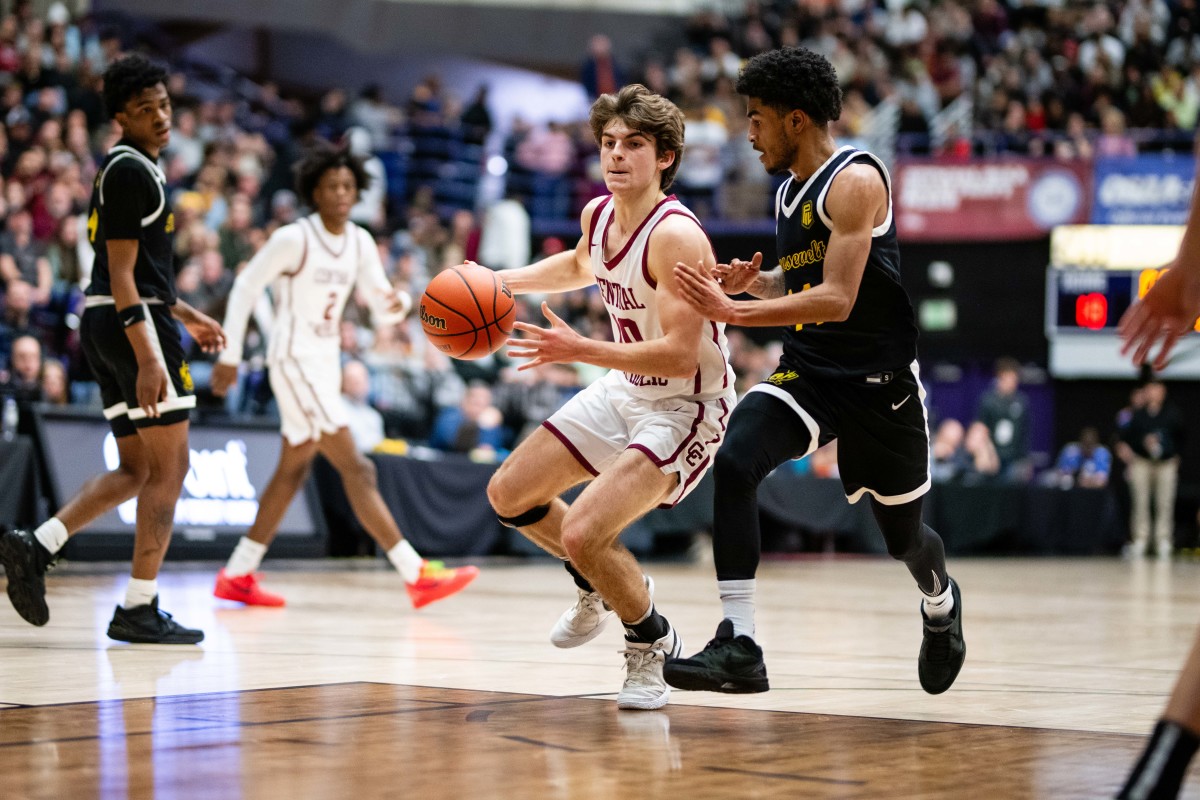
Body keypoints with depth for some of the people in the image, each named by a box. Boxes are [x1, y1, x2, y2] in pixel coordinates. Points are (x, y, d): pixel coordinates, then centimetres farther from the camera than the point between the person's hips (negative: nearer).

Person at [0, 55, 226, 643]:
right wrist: (147, 358, -25)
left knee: (135, 470, 13)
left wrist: (185, 314, 31)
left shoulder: (129, 169, 19)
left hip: (105, 325, 10)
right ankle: (138, 609, -3)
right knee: (169, 467, -4)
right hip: (133, 323, -10)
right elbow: (121, 273, -19)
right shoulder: (131, 171, -12)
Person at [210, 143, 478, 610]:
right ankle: (417, 576, -15)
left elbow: (381, 311, 7)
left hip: (325, 362, 9)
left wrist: (397, 304, -16)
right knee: (356, 469, -12)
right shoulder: (293, 239, -14)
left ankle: (237, 576, 22)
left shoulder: (360, 243, 6)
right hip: (294, 360, -9)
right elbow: (245, 290, -8)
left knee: (294, 470, 14)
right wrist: (230, 356, -8)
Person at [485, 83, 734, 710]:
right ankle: (601, 586, 37)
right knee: (509, 495, 13)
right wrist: (501, 281, 12)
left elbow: (682, 354, -31)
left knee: (582, 532, -23)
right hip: (624, 390, 9)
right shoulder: (598, 214, -2)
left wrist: (580, 351, -34)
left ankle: (652, 646, 3)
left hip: (685, 408, -9)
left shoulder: (676, 235, -27)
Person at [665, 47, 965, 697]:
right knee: (733, 462, -23)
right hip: (806, 374, 6)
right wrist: (753, 281, 0)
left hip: (878, 381, -6)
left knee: (902, 534, 12)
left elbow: (837, 299, -27)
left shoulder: (855, 180, -18)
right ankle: (738, 647, -27)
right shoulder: (788, 190, 8)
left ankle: (940, 604, 50)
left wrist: (732, 311, -32)